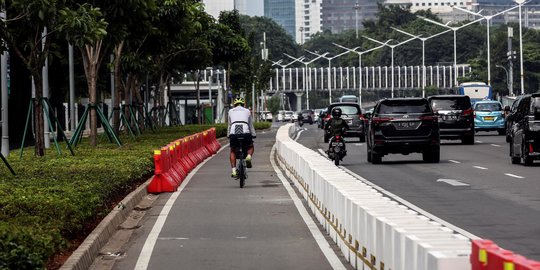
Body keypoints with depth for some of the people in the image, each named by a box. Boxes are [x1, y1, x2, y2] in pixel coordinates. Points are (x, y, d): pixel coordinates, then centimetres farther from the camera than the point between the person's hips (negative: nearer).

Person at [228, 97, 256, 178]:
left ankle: (233, 170, 5)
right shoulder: (247, 111, 22)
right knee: (251, 147, 26)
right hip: (245, 132, 0)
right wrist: (254, 135, 38)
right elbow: (251, 125, 26)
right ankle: (249, 156, -6)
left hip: (233, 133, 0)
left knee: (233, 151, 20)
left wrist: (228, 135, 39)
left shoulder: (231, 111, 23)